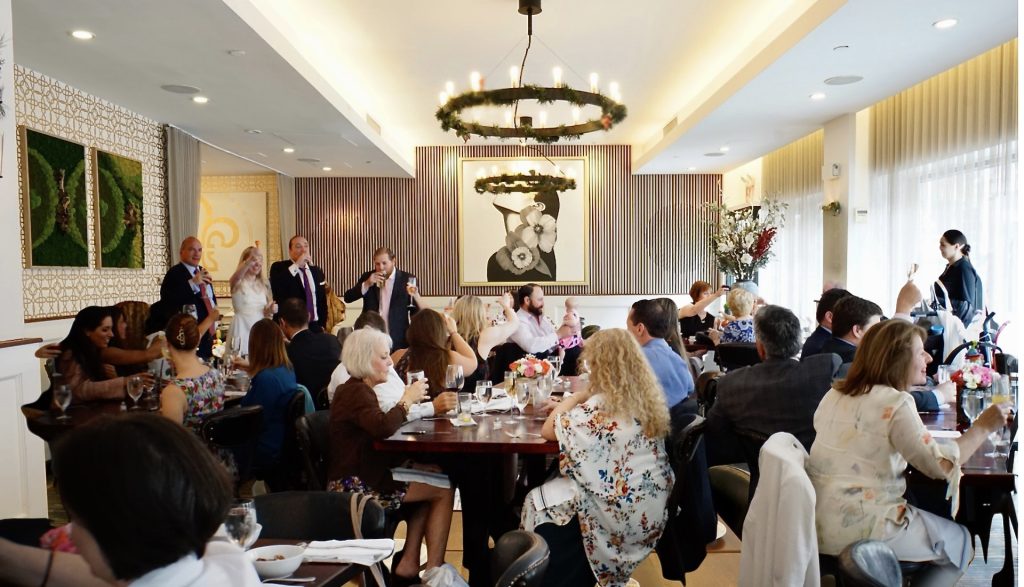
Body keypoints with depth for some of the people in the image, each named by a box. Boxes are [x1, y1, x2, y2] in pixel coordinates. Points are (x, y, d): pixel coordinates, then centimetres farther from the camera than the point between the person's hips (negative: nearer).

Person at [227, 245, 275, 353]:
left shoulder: (263, 284, 13)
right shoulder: (238, 283, -2)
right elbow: (237, 276, -29)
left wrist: (269, 311, -6)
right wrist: (251, 259, -45)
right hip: (242, 328, -5)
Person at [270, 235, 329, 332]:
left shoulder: (317, 271, 14)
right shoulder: (279, 267, -1)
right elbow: (275, 288, -22)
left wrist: (322, 325, 8)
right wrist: (296, 265, -20)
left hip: (314, 327, 4)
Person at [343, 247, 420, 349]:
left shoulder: (407, 279, -1)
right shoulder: (368, 277, 7)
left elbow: (416, 312, 1)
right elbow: (348, 298, -2)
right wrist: (367, 284, -14)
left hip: (397, 340, -2)